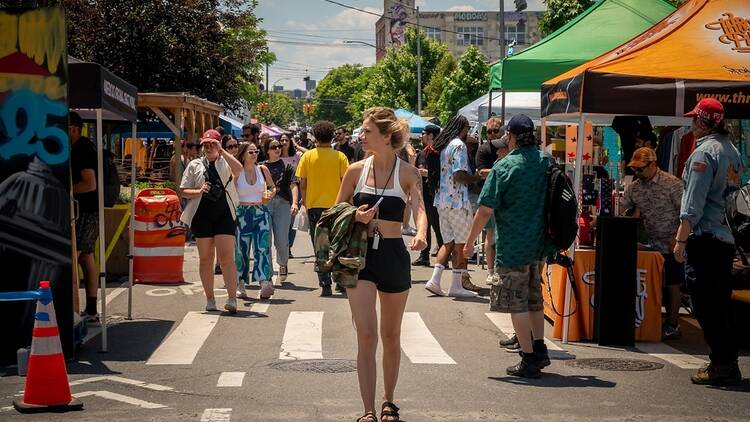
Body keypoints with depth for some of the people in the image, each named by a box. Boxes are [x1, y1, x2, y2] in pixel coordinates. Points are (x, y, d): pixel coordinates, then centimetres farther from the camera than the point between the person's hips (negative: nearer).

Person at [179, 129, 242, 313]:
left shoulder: (225, 162, 5)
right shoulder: (195, 165, 10)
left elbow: (238, 169, -19)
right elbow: (183, 190, 9)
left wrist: (221, 151, -17)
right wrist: (198, 191, -9)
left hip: (224, 215, -2)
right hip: (202, 215, 2)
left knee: (227, 257, -10)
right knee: (205, 259, 7)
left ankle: (232, 299, -12)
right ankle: (210, 300, 14)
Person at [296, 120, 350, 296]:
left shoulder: (307, 156, -2)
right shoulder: (340, 156, -4)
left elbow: (302, 183, -1)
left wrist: (305, 201, 13)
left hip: (314, 205, 0)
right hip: (336, 205, 0)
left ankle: (325, 285, 0)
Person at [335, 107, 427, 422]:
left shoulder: (407, 172, -3)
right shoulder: (356, 171, 2)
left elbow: (420, 207, -17)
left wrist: (421, 235, -38)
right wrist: (355, 217, -12)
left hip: (394, 256, 0)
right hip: (361, 255, 0)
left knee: (391, 335, 13)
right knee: (366, 334, -10)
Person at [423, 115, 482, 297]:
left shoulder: (441, 145, 14)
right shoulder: (459, 145, -11)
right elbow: (459, 174, -21)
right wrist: (477, 178, -6)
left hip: (442, 200, 8)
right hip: (457, 201, -8)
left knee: (448, 243, 14)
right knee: (461, 243, 0)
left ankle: (434, 280, 5)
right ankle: (457, 285, 2)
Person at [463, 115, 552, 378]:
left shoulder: (504, 168, -15)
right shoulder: (546, 163, 2)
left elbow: (485, 210, -15)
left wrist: (470, 242, -5)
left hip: (512, 247, -6)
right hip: (539, 245, 6)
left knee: (517, 303, 2)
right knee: (534, 299, 21)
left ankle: (529, 361, 3)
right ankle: (539, 349, 26)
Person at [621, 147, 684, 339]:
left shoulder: (672, 184, -11)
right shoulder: (633, 188, 5)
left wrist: (677, 239, -16)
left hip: (670, 245, -5)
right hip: (650, 244, 5)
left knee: (672, 285, 2)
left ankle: (672, 325, 8)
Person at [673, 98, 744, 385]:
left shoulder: (704, 152, -13)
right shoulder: (732, 152, 14)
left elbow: (693, 203, -16)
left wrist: (681, 239, -14)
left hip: (704, 239, -9)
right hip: (726, 238, 9)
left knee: (705, 305, -4)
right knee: (721, 303, 13)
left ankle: (721, 364, -5)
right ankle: (728, 362, 17)